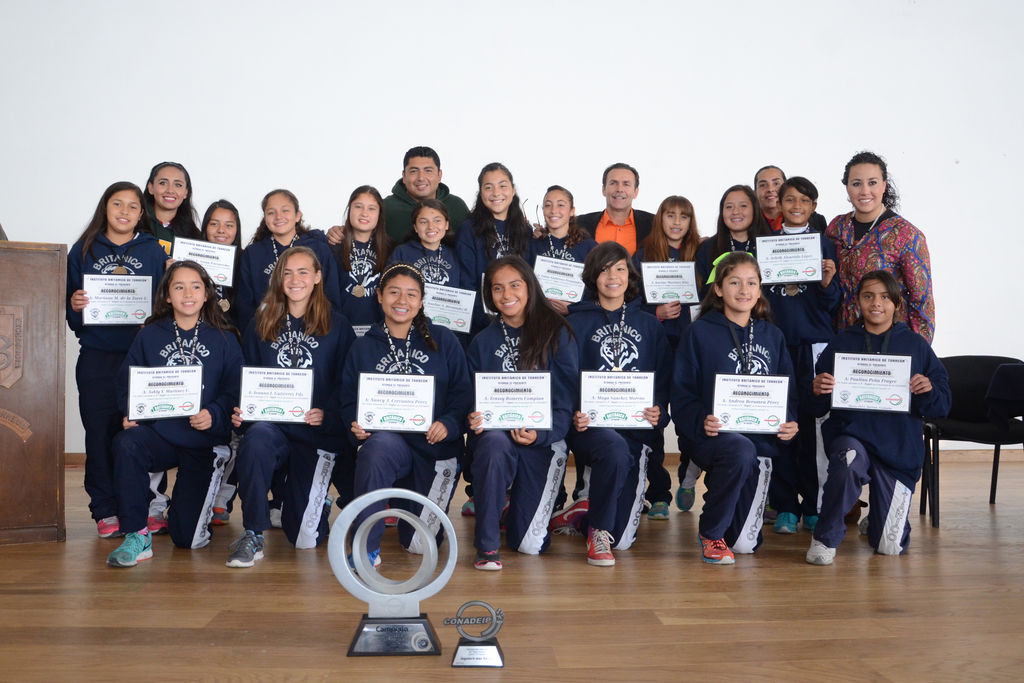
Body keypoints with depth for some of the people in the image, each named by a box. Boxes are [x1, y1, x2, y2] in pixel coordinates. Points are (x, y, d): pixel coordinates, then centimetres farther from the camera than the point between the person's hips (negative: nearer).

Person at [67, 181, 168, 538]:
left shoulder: (153, 251, 10)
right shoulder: (83, 250, 11)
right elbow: (71, 315, 12)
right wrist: (75, 305, -9)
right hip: (96, 358, 1)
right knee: (99, 432, 1)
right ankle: (106, 511, 9)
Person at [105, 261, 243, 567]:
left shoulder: (224, 340, 3)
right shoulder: (149, 336, 7)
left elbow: (235, 390, -2)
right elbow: (126, 382, 6)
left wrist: (213, 415, -20)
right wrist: (130, 414, -13)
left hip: (205, 441, -1)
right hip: (160, 434, 1)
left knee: (187, 537, -2)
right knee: (126, 444, -36)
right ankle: (138, 536, -22)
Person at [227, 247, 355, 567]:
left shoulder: (337, 326, 4)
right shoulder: (262, 325, 12)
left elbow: (347, 383, 2)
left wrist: (327, 414, -16)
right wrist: (240, 410, -8)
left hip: (317, 431, -2)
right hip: (270, 423, 2)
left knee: (303, 537, -4)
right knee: (255, 440, -38)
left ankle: (318, 497, 35)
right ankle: (253, 536, -22)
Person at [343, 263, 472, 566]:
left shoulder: (443, 341, 7)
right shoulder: (363, 348, 11)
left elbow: (463, 393, 1)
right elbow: (348, 401, 7)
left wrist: (448, 424, -17)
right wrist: (356, 425, -15)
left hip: (435, 447, 0)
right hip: (386, 441, 0)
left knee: (418, 544, 1)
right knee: (379, 446, -40)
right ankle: (366, 547, -26)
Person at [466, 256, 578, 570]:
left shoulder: (556, 334, 1)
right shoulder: (482, 343, 8)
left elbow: (568, 396, -3)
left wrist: (540, 434, -19)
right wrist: (475, 419, -16)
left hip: (543, 439, -1)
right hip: (496, 432, 1)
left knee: (529, 545, -6)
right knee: (495, 443, -39)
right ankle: (486, 545, -22)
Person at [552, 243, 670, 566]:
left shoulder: (649, 325, 17)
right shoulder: (577, 324, 9)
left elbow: (665, 381, 12)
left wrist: (659, 413, -9)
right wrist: (573, 414, -19)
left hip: (637, 428, 2)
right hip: (591, 425, -2)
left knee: (622, 538, -8)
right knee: (615, 449, -40)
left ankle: (580, 514, 26)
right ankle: (597, 530, -15)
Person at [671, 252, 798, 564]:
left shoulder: (772, 336, 14)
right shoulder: (700, 333, 1)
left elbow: (789, 390, 15)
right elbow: (682, 393, -3)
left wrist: (789, 422, -6)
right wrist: (701, 421, -23)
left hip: (761, 440, 4)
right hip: (712, 434, -3)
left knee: (745, 543, -2)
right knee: (741, 451, -40)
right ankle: (710, 532, -15)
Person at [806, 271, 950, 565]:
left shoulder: (915, 345, 6)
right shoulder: (842, 343, 6)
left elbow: (942, 406, 5)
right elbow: (819, 407, 5)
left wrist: (928, 391, -16)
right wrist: (818, 391, -17)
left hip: (899, 444, 1)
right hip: (850, 433, -1)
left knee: (890, 547, 1)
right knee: (849, 459, -40)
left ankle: (877, 512, 39)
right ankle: (826, 538, -17)